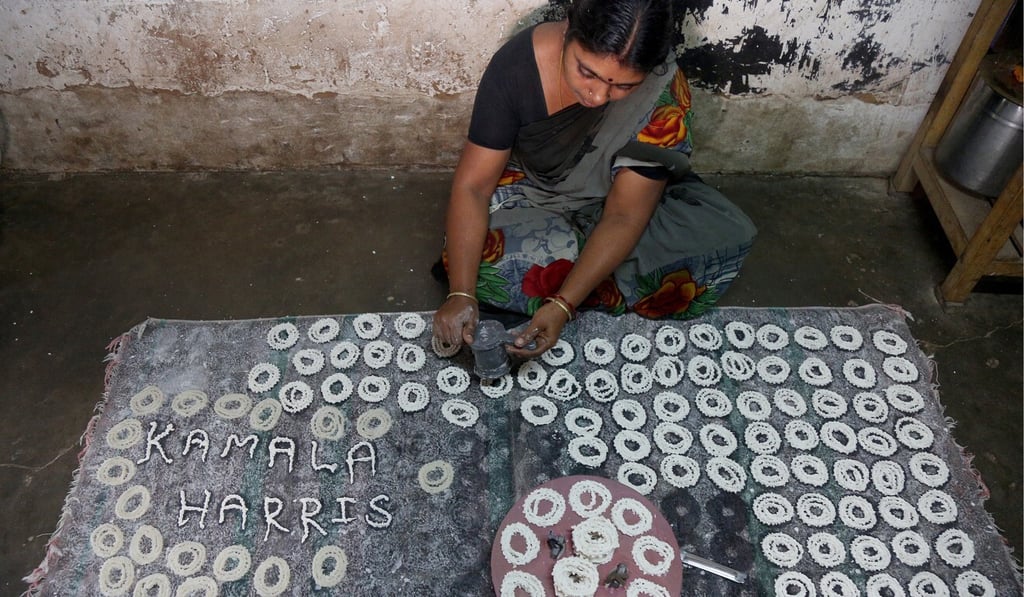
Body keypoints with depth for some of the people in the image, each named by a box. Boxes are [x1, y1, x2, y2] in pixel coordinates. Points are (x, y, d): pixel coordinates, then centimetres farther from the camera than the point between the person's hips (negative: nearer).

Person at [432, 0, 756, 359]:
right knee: (482, 259, -31)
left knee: (724, 239, -21)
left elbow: (624, 217, -27)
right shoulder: (516, 64, -28)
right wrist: (461, 294, -36)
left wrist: (562, 305, -37)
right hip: (532, 192, 0)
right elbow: (473, 185, -25)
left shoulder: (664, 92, -28)